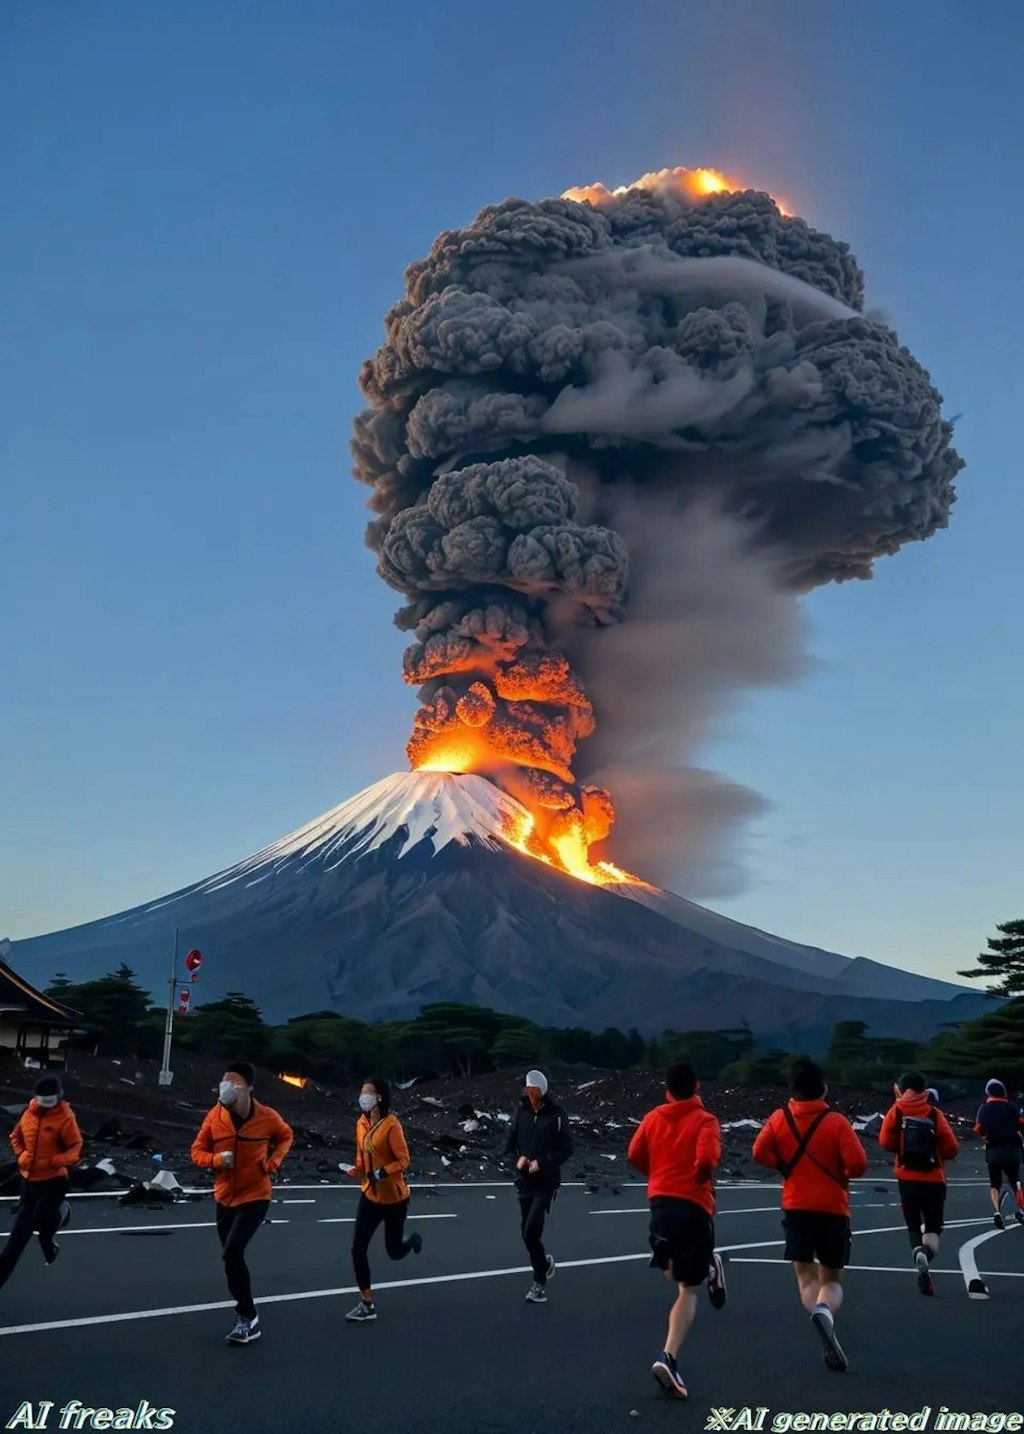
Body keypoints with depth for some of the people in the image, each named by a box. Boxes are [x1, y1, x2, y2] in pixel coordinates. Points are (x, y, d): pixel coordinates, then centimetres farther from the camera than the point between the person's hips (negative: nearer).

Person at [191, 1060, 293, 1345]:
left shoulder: (267, 1117, -15)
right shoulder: (215, 1116, -10)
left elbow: (286, 1137, 7)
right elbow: (197, 1151, -1)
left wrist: (273, 1162, -7)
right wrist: (216, 1160, -21)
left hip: (255, 1198, -4)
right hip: (225, 1198, 4)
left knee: (232, 1253, -20)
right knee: (232, 1256, 15)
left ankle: (247, 1317, -3)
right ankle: (248, 1320, 38)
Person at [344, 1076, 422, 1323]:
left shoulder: (391, 1124, -21)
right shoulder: (361, 1123, -2)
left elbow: (403, 1160, -19)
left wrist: (382, 1173, -31)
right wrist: (356, 1170, -6)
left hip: (394, 1197, -5)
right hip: (369, 1195, 5)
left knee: (394, 1251, 10)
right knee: (358, 1249, -2)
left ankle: (414, 1239, 46)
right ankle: (367, 1304, 12)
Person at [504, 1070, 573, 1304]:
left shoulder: (556, 1115, -9)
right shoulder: (521, 1112, 3)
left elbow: (566, 1149, -9)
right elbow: (510, 1144, 9)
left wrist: (542, 1163, -19)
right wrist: (517, 1159, -11)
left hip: (546, 1182, -5)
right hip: (524, 1181, 5)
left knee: (531, 1232, -13)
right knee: (527, 1232, 13)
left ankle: (539, 1283, 1)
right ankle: (544, 1263, 42)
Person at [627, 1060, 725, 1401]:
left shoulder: (652, 1118, 7)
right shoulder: (705, 1120, -6)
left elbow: (634, 1156, 10)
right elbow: (707, 1159, -20)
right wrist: (700, 1177, 2)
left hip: (661, 1202, 4)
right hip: (693, 1206, -4)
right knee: (688, 1290, 0)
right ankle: (668, 1358, -13)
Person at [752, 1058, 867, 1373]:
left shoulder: (779, 1119, -2)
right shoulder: (837, 1122, -8)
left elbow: (760, 1152, -7)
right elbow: (858, 1163, -16)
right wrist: (843, 1175, 5)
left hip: (795, 1207, 1)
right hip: (833, 1209, -1)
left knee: (806, 1275, 12)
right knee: (832, 1279, 11)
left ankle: (818, 1311, -19)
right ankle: (825, 1310, -24)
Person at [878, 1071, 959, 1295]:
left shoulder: (896, 1111, -2)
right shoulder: (934, 1114, -2)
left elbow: (885, 1141, -9)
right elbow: (952, 1149, -5)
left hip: (908, 1179, 0)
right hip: (935, 1180, 0)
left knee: (914, 1226, 14)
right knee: (933, 1225, 15)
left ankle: (920, 1254, -19)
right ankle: (930, 1244, -21)